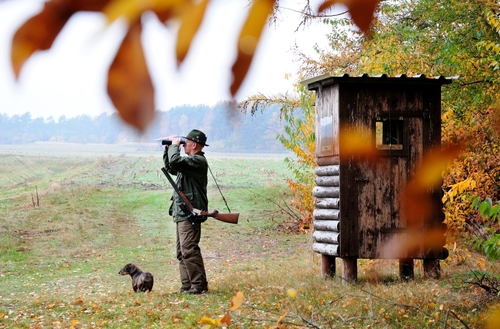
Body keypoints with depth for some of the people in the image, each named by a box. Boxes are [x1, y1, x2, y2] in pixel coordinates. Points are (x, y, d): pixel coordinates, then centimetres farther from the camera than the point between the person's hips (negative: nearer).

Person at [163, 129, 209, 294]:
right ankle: (187, 285, 14)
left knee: (189, 250, -14)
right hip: (182, 213, 11)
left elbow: (175, 161, -25)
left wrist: (175, 146, -8)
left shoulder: (198, 161, -12)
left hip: (190, 214, -11)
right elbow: (171, 168, 30)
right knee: (182, 252, 12)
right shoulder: (189, 161, 20)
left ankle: (199, 285, -14)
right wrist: (168, 149, 19)